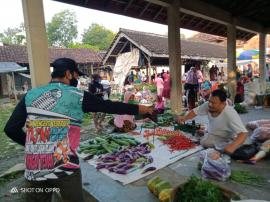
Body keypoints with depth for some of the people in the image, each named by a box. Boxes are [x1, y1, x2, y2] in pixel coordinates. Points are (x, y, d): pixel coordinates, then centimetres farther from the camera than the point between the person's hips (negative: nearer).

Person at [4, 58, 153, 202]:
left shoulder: (30, 95, 3)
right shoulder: (78, 96, -5)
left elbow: (10, 129, 0)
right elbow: (109, 106, 1)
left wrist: (34, 145, 14)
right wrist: (139, 108, 13)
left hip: (33, 169, 4)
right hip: (65, 167, -3)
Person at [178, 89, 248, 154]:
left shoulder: (230, 114, -34)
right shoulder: (208, 105, -18)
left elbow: (243, 133, -37)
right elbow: (195, 111, -1)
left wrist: (232, 146, -55)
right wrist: (185, 118, -20)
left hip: (226, 141, -5)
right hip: (211, 136, 5)